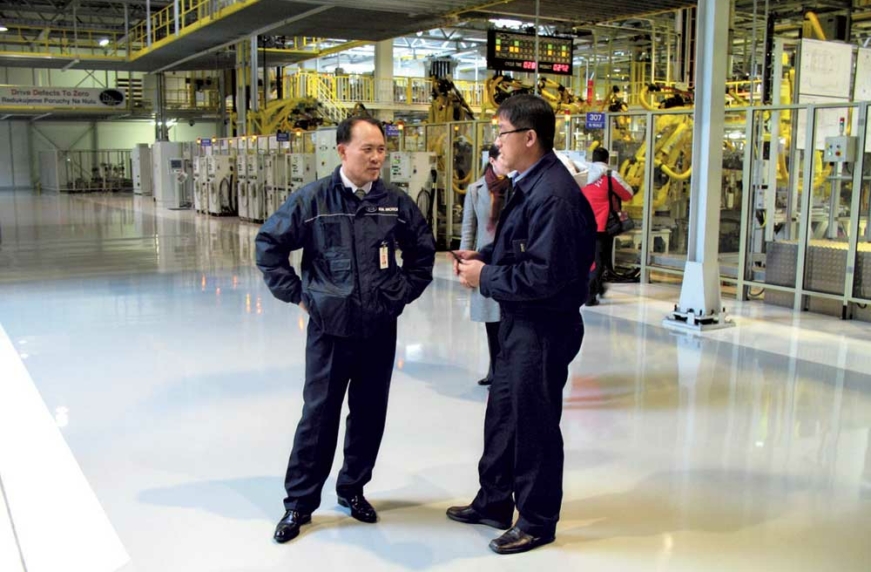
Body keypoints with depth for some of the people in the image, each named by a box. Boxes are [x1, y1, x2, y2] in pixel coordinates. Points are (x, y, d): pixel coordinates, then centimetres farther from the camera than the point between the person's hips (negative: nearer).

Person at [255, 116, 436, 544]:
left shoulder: (396, 202, 2)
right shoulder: (313, 199, -6)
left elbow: (423, 251, 16)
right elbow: (269, 244, 2)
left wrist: (403, 292, 8)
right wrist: (296, 294, -1)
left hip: (380, 330, 3)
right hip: (329, 328, -3)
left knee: (369, 413, 12)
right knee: (319, 414, 3)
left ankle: (353, 489, 31)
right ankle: (299, 503, 17)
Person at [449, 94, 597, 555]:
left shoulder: (553, 195, -23)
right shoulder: (529, 185, 9)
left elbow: (544, 275, -28)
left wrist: (485, 278, -17)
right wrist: (481, 257, 3)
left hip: (543, 328, -10)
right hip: (521, 321, 10)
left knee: (534, 423, 6)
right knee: (502, 413, 20)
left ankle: (537, 522, 26)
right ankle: (494, 502, 38)